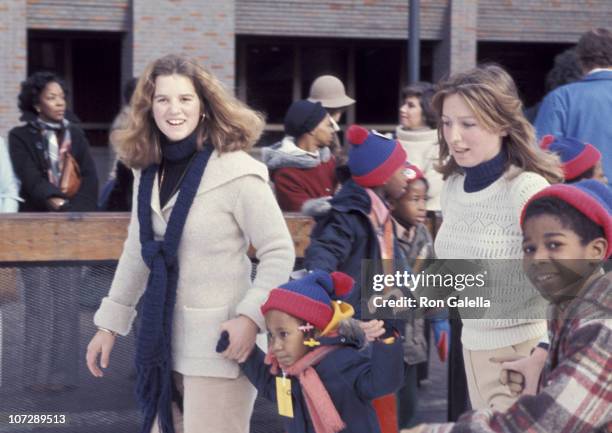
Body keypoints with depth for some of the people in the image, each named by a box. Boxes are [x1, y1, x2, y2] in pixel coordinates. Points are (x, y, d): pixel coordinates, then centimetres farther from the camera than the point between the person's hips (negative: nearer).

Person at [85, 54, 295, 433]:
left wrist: (252, 317, -23)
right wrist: (109, 324, 17)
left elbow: (279, 252, -12)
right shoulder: (149, 169, 7)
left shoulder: (237, 171, -15)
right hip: (164, 339, 7)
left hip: (217, 343, -7)